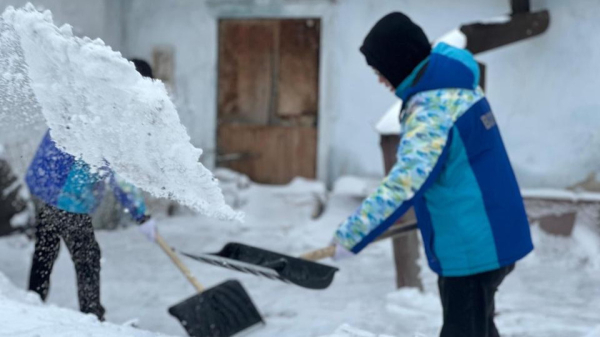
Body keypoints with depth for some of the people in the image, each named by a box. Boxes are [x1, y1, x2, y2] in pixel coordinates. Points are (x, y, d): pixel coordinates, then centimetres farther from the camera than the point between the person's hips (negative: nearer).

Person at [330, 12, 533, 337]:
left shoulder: (432, 109, -23)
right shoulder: (458, 86, 7)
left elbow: (405, 182, -32)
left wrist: (351, 235, -30)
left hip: (473, 249, -10)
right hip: (495, 237, 10)